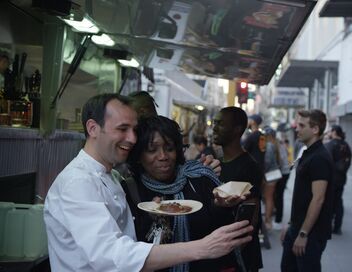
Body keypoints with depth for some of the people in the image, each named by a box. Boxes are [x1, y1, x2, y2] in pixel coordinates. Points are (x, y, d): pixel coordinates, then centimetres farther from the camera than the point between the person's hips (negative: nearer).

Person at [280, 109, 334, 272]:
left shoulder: (320, 158, -18)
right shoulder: (308, 154, 11)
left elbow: (318, 199, -23)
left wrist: (303, 234, -21)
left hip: (312, 232, -9)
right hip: (298, 228, 9)